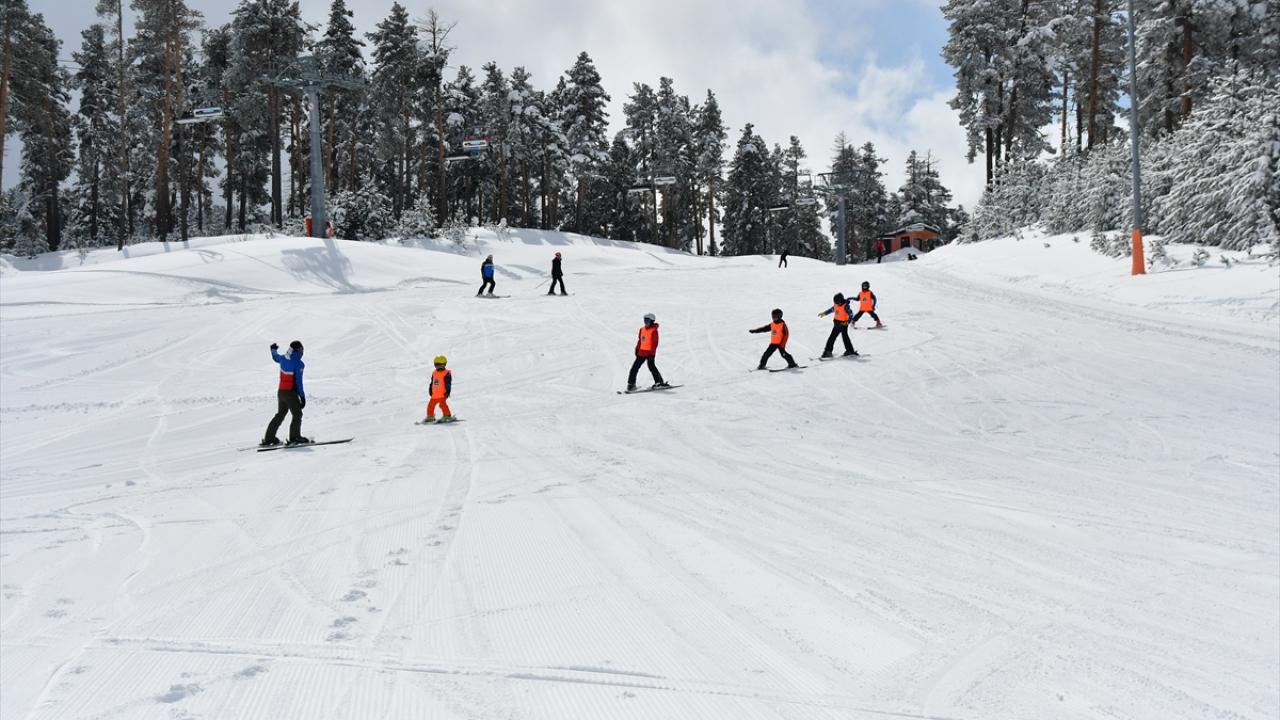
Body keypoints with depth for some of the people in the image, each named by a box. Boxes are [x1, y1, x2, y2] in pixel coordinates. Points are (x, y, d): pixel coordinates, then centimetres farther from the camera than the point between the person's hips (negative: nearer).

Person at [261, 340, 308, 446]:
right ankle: (294, 437, -2)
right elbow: (298, 382, -18)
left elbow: (275, 357, 27)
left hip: (281, 392, 8)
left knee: (280, 415, 18)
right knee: (297, 414, 3)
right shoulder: (299, 364, -18)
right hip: (291, 393, -8)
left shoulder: (283, 358, 3)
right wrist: (302, 396, -12)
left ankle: (268, 438, 20)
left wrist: (273, 350, 50)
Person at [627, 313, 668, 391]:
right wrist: (637, 349, 17)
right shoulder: (642, 330, 12)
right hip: (642, 352, 7)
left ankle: (659, 382, 4)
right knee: (635, 367, 3)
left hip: (650, 352, -7)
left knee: (651, 366, -10)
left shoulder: (654, 330, -8)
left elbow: (655, 343, -10)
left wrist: (652, 352, -15)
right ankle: (631, 384, 8)